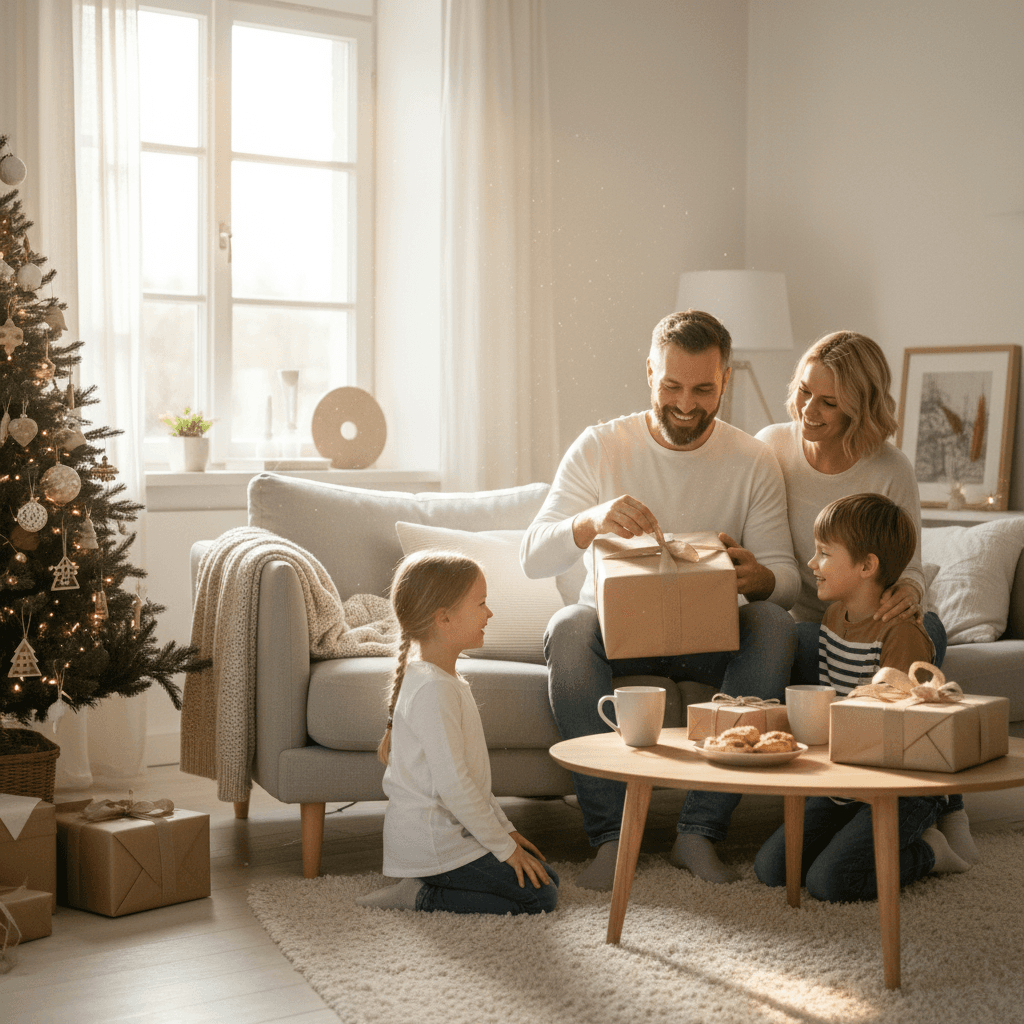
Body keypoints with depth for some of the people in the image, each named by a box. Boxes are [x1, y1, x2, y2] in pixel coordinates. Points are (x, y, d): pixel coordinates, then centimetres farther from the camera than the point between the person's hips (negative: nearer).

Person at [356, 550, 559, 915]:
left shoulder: (444, 679, 11)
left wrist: (504, 827, 17)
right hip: (434, 842, -10)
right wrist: (504, 846, -17)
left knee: (548, 878, 13)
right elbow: (452, 784, -26)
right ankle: (419, 897, -6)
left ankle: (423, 885, 8)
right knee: (540, 897, -7)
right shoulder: (434, 689, -23)